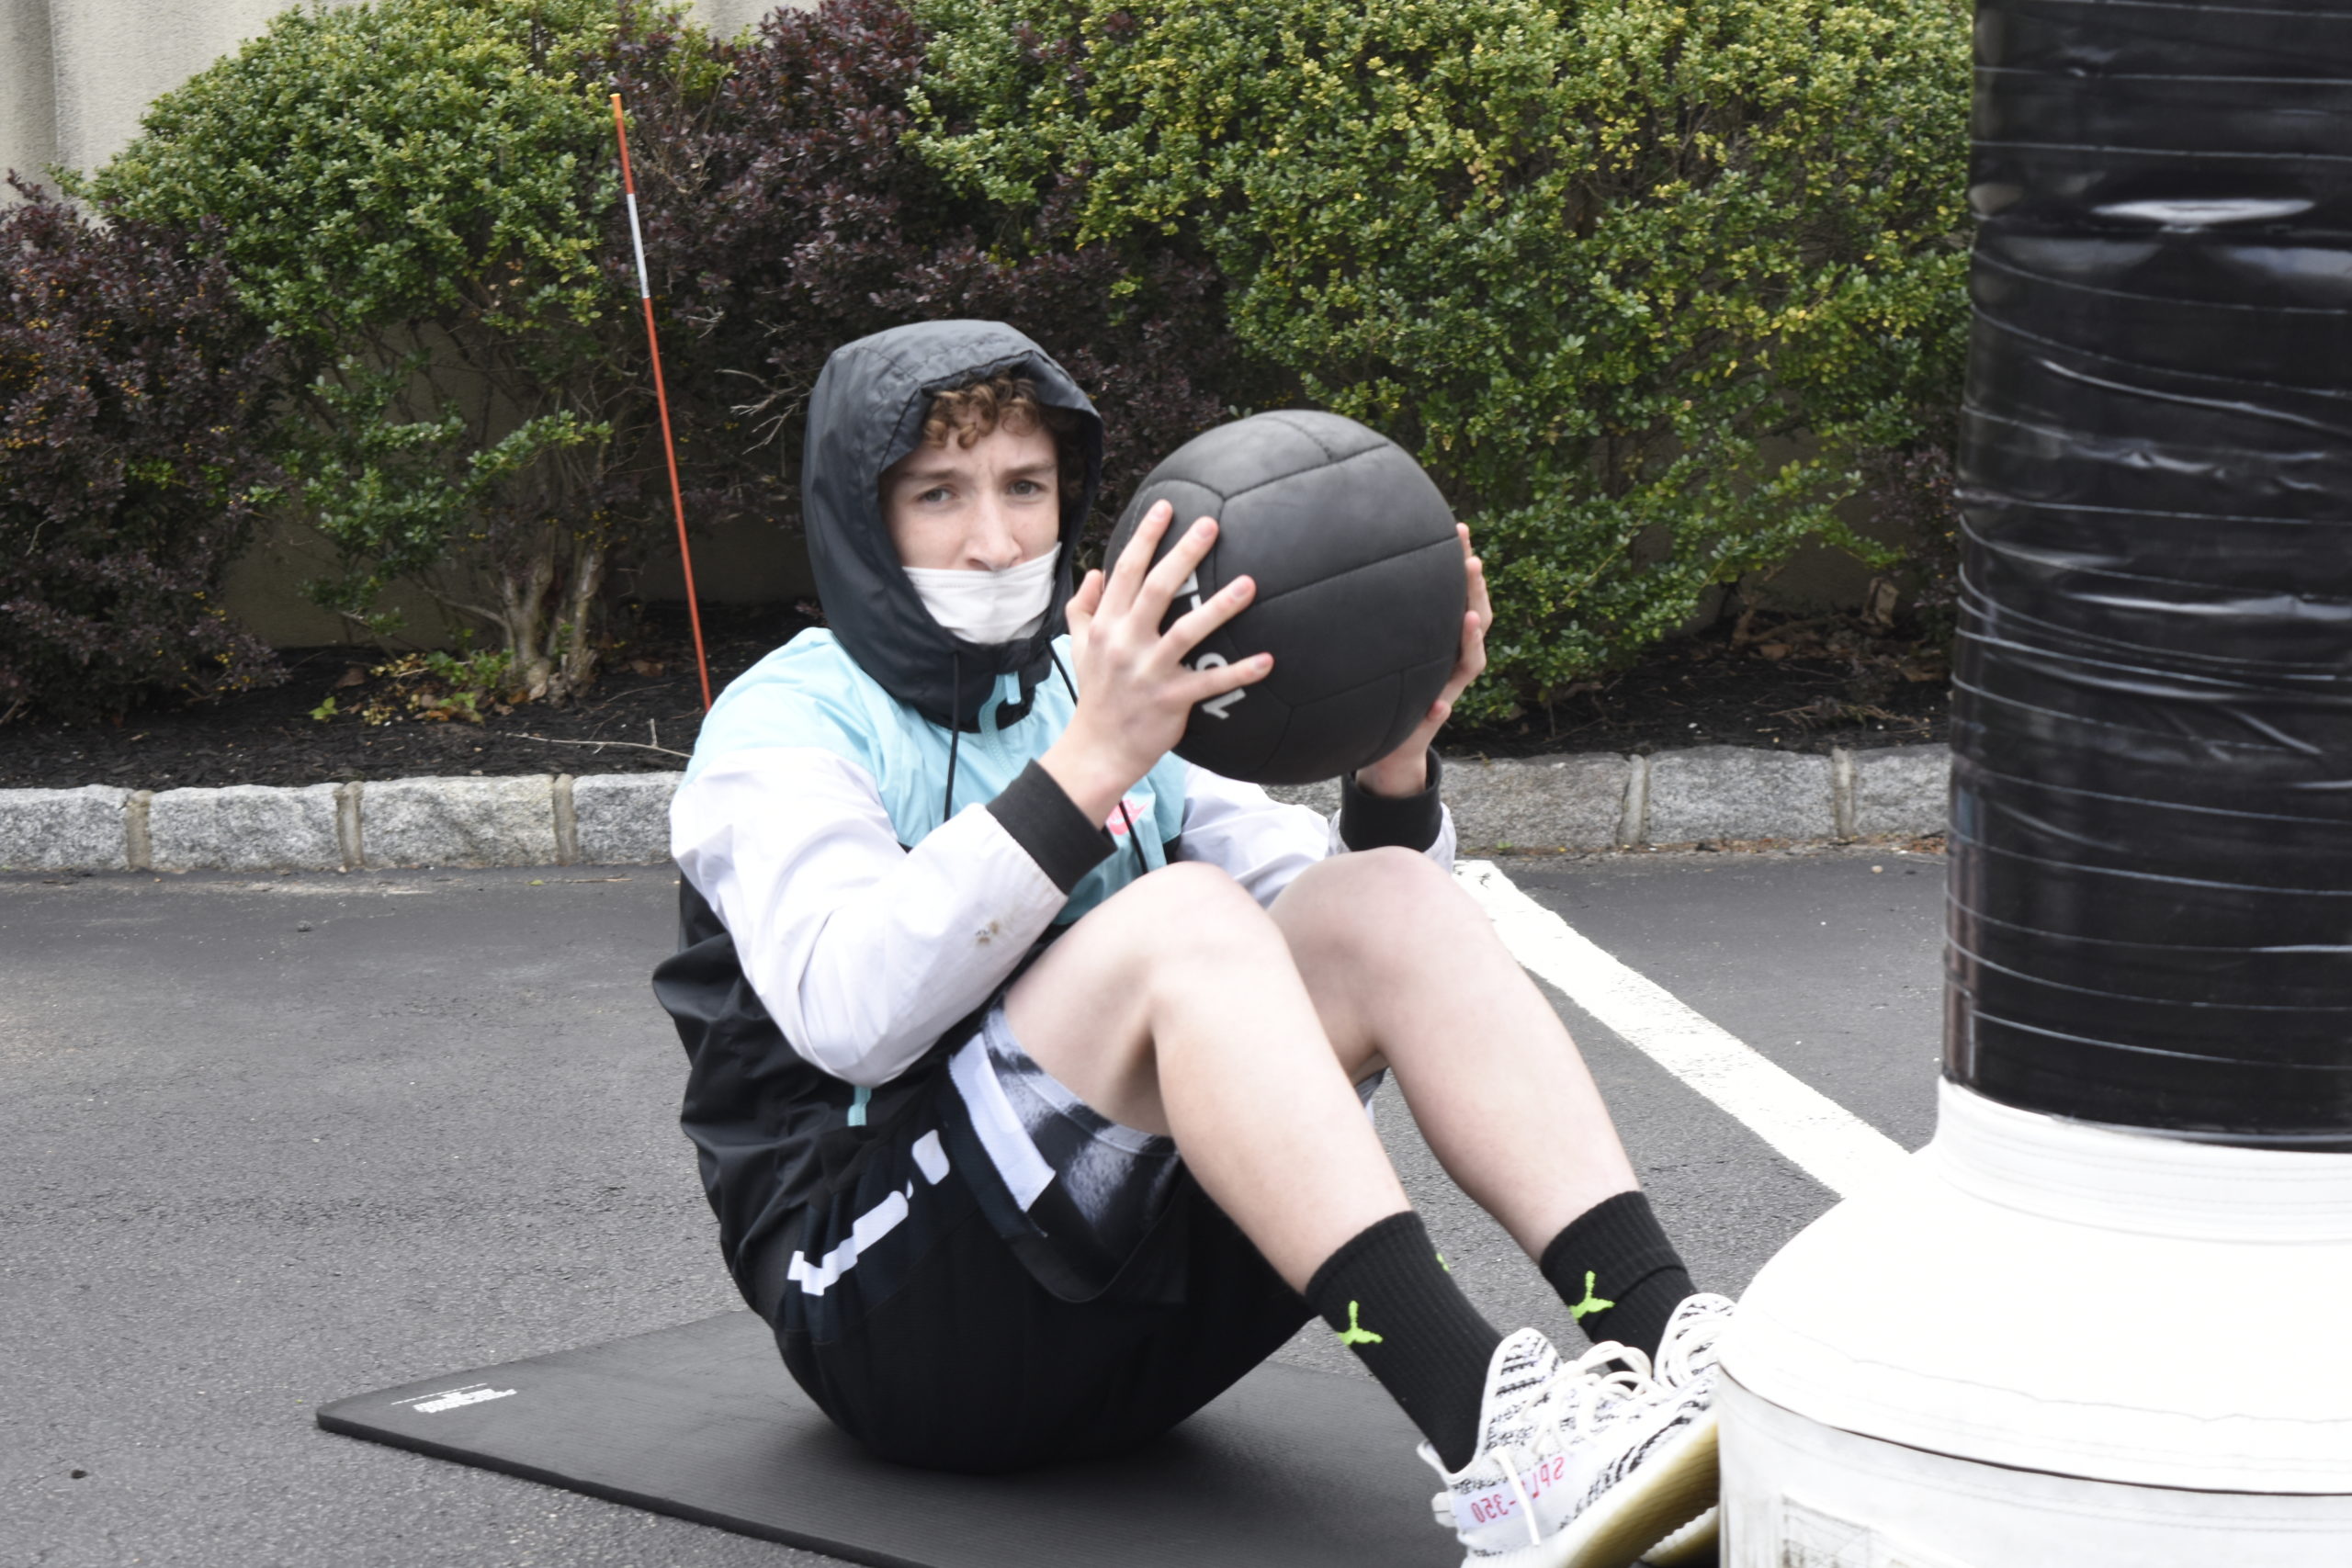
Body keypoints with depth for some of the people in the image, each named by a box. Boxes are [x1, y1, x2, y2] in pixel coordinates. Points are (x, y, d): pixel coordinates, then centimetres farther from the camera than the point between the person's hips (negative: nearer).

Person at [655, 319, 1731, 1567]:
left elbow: (1329, 925, 13)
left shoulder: (1084, 700, 19)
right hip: (883, 1299, -6)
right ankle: (1483, 1429, -45)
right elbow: (847, 1010, -23)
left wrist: (1392, 770, -7)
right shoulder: (788, 724, -1)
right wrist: (1090, 765, -30)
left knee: (1391, 902, -12)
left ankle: (1663, 1339, -31)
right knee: (1182, 917, -29)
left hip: (1143, 1313, 6)